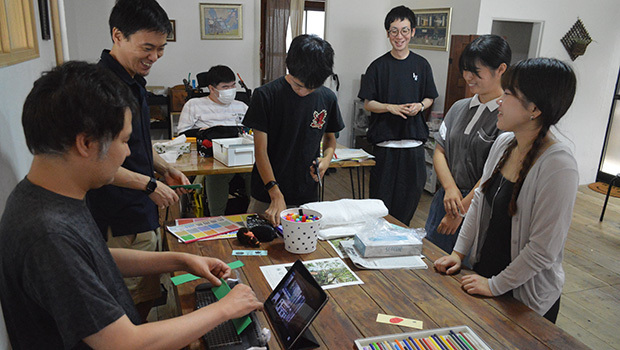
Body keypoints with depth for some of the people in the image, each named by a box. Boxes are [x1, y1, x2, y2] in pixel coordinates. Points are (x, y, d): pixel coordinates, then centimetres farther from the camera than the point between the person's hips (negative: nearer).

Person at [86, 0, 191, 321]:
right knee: (135, 302, 4)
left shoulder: (134, 80, 11)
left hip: (142, 212, 10)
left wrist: (164, 169, 8)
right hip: (121, 224, -9)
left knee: (146, 297, 20)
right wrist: (150, 185, -17)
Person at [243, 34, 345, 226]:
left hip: (307, 197, 3)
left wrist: (327, 158, -8)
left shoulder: (327, 98, 0)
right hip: (266, 198, -2)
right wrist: (276, 195, -21)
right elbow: (260, 150, -12)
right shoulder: (265, 95, -11)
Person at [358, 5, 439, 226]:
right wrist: (391, 108, -16)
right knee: (381, 193, 2)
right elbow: (368, 103, 1)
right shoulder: (378, 66, 0)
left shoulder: (421, 65, 7)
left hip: (414, 141, 3)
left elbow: (430, 98, 15)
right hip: (385, 140, -2)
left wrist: (420, 106, -7)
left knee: (411, 191, 8)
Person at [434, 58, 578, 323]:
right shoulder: (503, 143, -3)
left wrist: (495, 286, -16)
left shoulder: (558, 167, -27)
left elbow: (543, 249, -24)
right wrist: (459, 253, 4)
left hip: (526, 297, -6)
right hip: (485, 269, 7)